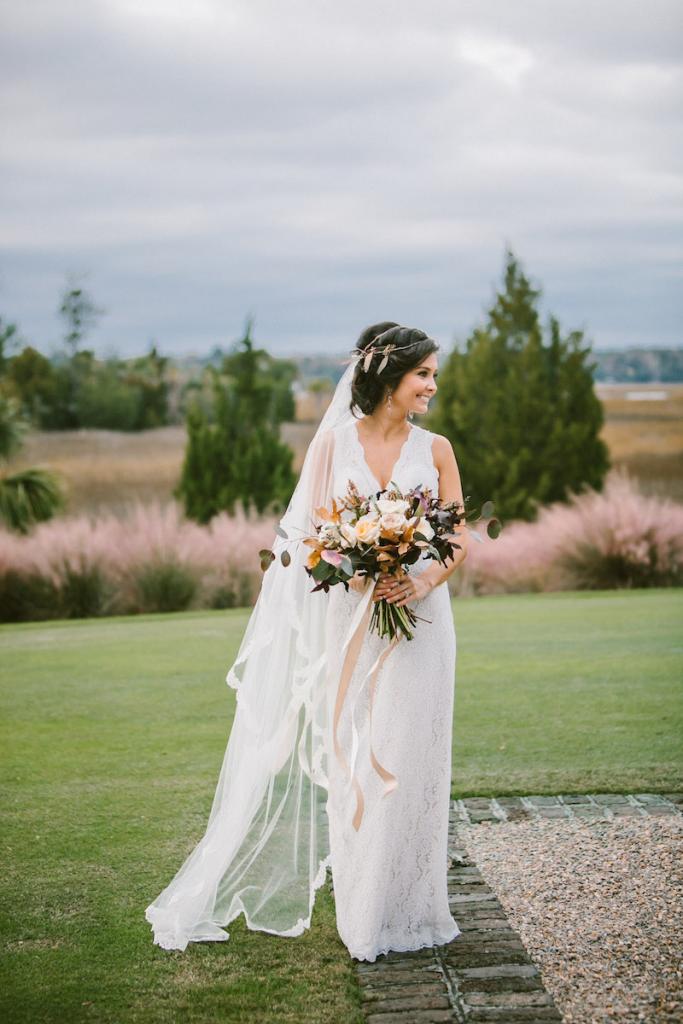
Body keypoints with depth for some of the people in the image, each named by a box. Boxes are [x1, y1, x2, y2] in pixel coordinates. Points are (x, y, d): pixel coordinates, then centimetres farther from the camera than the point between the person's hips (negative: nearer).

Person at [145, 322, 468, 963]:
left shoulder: (434, 449, 6)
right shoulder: (334, 441, 3)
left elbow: (460, 537, 5)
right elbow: (314, 528, -1)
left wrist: (424, 582, -14)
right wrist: (364, 577, -17)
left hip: (417, 619, 1)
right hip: (349, 618, -1)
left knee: (407, 760, 2)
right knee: (349, 760, 3)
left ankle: (404, 909, 15)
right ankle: (360, 916, 14)